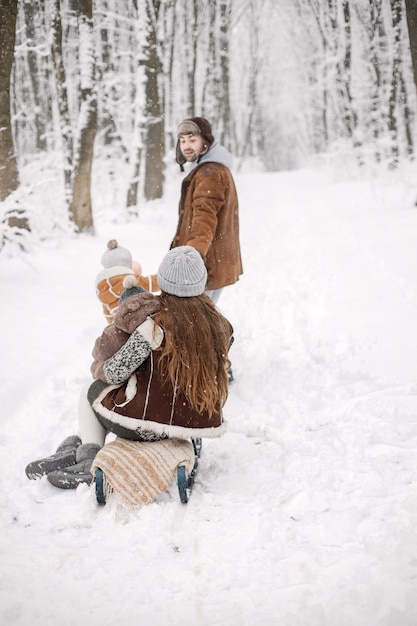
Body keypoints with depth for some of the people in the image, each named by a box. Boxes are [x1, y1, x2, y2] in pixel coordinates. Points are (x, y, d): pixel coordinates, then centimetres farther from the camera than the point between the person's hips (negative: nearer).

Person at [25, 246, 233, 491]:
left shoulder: (155, 322, -17)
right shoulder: (219, 323, -1)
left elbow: (114, 372, -13)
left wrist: (100, 368, 10)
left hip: (149, 423, -5)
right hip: (201, 423, 5)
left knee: (92, 391, 23)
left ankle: (89, 458, 13)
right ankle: (78, 448, 22)